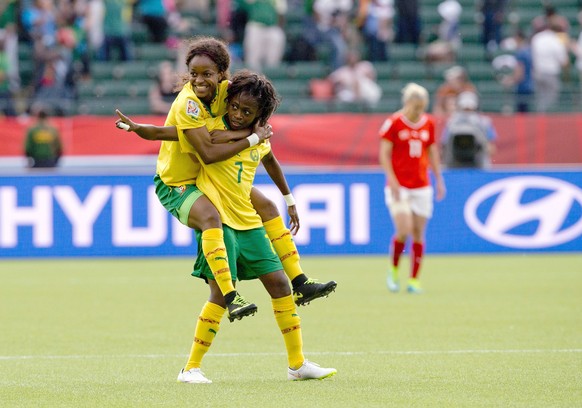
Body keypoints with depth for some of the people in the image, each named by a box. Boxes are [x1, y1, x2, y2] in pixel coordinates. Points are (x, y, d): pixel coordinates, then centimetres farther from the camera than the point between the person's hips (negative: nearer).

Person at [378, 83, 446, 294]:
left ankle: (414, 280, 6)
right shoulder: (393, 123, -6)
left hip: (422, 186, 4)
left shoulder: (429, 124, 7)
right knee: (404, 230, -16)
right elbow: (384, 154, -6)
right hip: (398, 187, -4)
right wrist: (393, 181, -15)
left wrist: (439, 179, 12)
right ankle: (393, 270, 8)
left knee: (418, 234, 1)